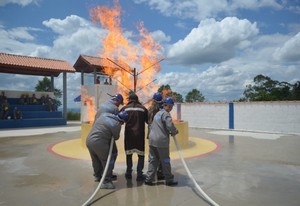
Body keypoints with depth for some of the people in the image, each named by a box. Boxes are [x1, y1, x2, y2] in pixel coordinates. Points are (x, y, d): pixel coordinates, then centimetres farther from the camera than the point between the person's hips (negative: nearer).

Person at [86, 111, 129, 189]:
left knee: (95, 160, 25)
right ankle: (106, 182, 13)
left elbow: (94, 125, 21)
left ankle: (97, 176, 44)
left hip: (89, 140, 8)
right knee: (108, 162, 7)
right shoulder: (116, 125, -12)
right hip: (99, 143, -8)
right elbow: (116, 137, 4)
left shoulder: (105, 114, 7)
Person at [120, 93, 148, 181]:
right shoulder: (143, 108, 2)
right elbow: (149, 121, 4)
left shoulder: (125, 108, 2)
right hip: (140, 135, -1)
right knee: (141, 155, 9)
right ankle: (139, 174, 5)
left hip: (129, 135, 1)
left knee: (128, 154, 17)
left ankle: (128, 173, 22)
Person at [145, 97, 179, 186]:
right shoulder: (165, 114, -8)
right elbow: (170, 126, -21)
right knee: (165, 161, 5)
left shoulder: (157, 113, 18)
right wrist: (174, 132, 0)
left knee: (153, 160, 13)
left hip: (152, 139, 7)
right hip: (162, 141, -7)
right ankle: (169, 180, 17)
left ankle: (149, 179, 13)